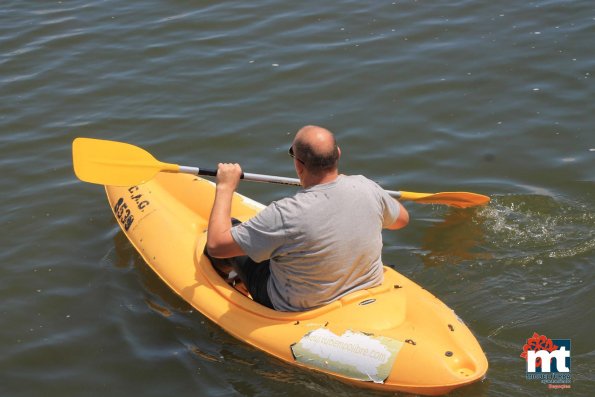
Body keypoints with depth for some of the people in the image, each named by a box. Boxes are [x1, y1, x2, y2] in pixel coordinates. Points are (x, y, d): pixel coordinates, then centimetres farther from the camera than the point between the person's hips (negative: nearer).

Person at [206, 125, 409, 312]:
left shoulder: (285, 215, -35)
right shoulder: (365, 187, -20)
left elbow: (216, 245, -26)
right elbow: (402, 218, 2)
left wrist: (225, 187, -15)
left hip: (300, 309, -5)